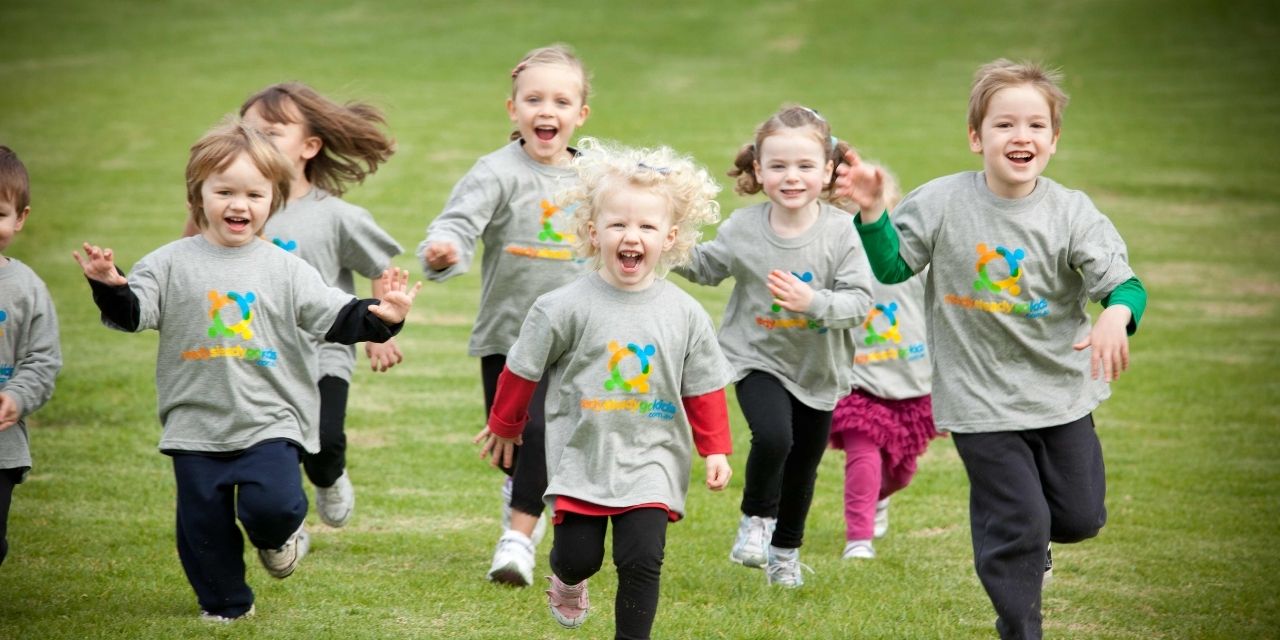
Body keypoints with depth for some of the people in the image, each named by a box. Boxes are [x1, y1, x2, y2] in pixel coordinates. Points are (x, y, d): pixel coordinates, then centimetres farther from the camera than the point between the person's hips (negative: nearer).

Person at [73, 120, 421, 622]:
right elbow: (132, 312, -7)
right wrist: (110, 286, -27)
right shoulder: (171, 264, 0)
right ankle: (224, 602, 27)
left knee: (274, 505, -17)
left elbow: (338, 317, 0)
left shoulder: (286, 270, 2)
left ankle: (276, 536, 18)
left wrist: (380, 317, -17)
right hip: (195, 425, 1)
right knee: (203, 523, 6)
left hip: (269, 423, -1)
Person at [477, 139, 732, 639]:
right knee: (579, 556, 3)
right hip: (581, 456, -1)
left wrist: (715, 449, 3)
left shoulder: (685, 315, -3)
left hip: (651, 461, 1)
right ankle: (567, 579, 39)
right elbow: (523, 370, 3)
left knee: (642, 560, -8)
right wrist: (504, 426, 12)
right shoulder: (566, 307, -10)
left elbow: (703, 389, 6)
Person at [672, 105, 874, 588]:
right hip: (759, 357, -1)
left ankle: (786, 549, 40)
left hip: (818, 368, 1)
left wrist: (813, 301, -37)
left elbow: (859, 299, -20)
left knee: (804, 463, 16)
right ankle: (756, 520, 1)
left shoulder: (839, 231, -16)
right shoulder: (743, 229, -10)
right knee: (773, 436, -27)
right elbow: (705, 267, 10)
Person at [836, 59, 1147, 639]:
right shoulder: (941, 203, -9)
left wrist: (1116, 314, -38)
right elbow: (892, 266, -1)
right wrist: (872, 213, -18)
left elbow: (1124, 284, -15)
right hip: (981, 395, -2)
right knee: (1018, 524, -3)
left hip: (1061, 390, 2)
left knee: (1080, 516, 10)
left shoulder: (1072, 213, -9)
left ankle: (1026, 540, 44)